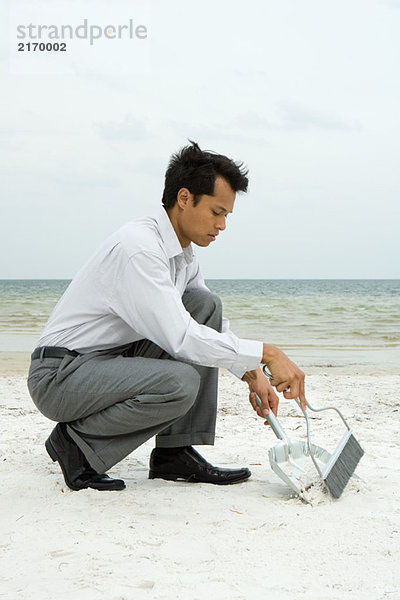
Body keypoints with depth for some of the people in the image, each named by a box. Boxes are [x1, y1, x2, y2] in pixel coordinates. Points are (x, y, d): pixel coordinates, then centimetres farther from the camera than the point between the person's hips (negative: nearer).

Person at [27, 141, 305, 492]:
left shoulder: (183, 255, 7)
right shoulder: (138, 246, -23)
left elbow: (215, 326, 18)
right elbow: (181, 339, -28)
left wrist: (253, 375, 4)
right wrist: (266, 353, -24)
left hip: (114, 361, 9)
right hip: (59, 378, -9)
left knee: (205, 304, -1)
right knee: (181, 382, -32)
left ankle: (175, 452, -2)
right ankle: (77, 442, -6)